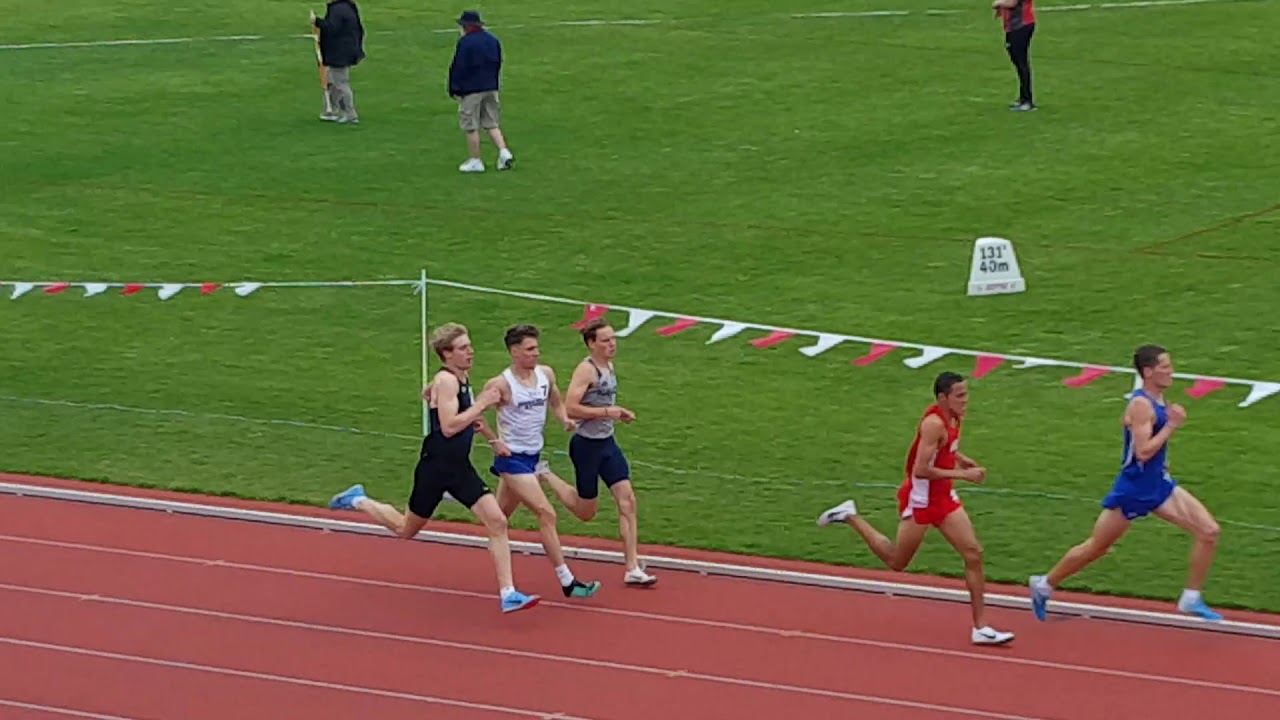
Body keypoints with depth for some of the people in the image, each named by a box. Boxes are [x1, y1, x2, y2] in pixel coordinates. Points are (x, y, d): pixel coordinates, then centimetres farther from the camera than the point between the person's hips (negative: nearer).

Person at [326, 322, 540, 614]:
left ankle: (508, 594, -9)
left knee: (497, 521, -7)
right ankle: (358, 501, 36)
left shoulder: (462, 377, 9)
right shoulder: (446, 381, -19)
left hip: (459, 468, 8)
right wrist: (481, 404, -23)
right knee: (406, 530, 11)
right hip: (435, 468, -8)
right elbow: (448, 427, -27)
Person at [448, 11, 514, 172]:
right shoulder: (493, 40, 9)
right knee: (492, 124, 14)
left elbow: (458, 68, -13)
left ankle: (475, 161, 6)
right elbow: (498, 64, 16)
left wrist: (455, 90, -5)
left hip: (471, 91, -7)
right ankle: (504, 152, -1)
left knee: (471, 127, 2)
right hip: (491, 89, 7)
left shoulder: (464, 43, -15)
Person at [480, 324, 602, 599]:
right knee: (547, 514, -12)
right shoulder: (501, 384, -17)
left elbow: (556, 402, 19)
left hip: (533, 455, 7)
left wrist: (564, 419, -1)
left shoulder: (545, 374, 3)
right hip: (512, 458, -7)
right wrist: (494, 441, -17)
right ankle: (567, 582, -10)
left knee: (500, 515, 19)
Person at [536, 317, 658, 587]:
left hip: (607, 443, 8)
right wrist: (606, 412, -24)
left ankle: (633, 569, -2)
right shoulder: (586, 370, -18)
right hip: (587, 445, -8)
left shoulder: (609, 367, 10)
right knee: (586, 512, 7)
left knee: (627, 501, -3)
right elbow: (570, 408, -25)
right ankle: (545, 476, 31)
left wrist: (619, 413, 8)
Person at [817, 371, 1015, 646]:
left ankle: (980, 627, 2)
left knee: (974, 554, -1)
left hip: (944, 497, 8)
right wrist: (962, 474, -26)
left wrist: (962, 460, 6)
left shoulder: (953, 418, 3)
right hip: (920, 499, -8)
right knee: (897, 562, 9)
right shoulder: (934, 424, -25)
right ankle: (850, 517, 26)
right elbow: (920, 470, -29)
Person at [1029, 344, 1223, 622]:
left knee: (1209, 531, -4)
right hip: (1132, 490, -8)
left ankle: (1192, 599, 6)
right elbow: (1142, 452, -29)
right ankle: (1044, 584, 30)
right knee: (1096, 548, 9)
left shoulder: (1157, 400, 5)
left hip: (1158, 484, 8)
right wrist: (1171, 425, -25)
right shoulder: (1141, 405, -23)